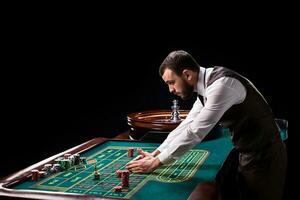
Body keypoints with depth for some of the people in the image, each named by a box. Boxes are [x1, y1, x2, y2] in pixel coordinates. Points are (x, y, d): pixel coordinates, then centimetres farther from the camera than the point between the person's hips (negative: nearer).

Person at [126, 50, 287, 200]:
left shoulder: (221, 84, -27)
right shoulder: (207, 86, 2)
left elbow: (195, 132, -27)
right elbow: (187, 125, 11)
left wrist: (156, 162, -19)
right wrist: (155, 154, 7)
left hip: (262, 155, -8)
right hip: (244, 150, 8)